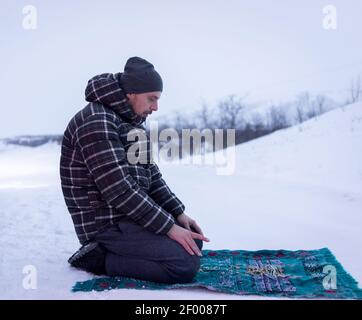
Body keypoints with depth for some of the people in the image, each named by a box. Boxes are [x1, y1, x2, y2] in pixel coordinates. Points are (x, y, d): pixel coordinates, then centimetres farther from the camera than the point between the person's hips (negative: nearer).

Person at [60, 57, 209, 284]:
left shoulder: (132, 122, 12)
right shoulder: (96, 121, -19)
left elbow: (151, 175, 14)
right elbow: (119, 190, -25)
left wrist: (179, 213, 3)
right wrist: (169, 226, -20)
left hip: (132, 213, 10)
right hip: (108, 222, -10)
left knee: (194, 241, 13)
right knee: (186, 264, -18)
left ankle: (116, 250, 9)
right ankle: (101, 258, -6)